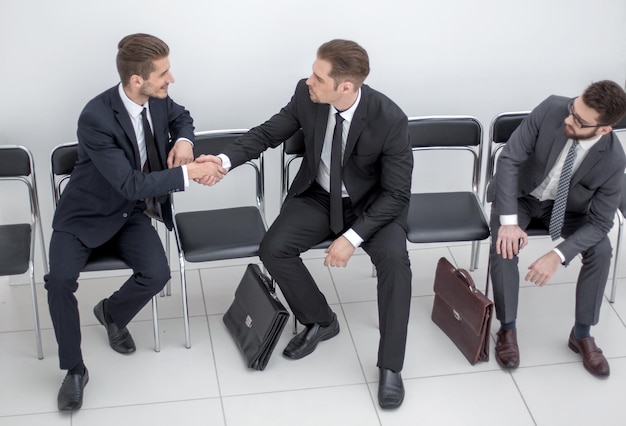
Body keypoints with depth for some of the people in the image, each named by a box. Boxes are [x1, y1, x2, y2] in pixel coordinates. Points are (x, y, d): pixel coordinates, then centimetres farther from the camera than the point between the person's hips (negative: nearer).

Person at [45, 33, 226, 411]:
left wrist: (183, 140, -8)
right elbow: (131, 184, -31)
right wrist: (188, 172, -33)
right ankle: (74, 370, -5)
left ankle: (112, 312, 16)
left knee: (157, 274, -19)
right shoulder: (96, 118, -30)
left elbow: (181, 117, 14)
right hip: (87, 214, -4)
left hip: (132, 213, 5)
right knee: (61, 279, -26)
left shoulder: (158, 98, -11)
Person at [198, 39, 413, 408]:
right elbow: (269, 133, -2)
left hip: (372, 204, -3)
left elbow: (396, 194, -21)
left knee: (395, 260, -30)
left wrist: (352, 237, -29)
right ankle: (321, 321, 8)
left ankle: (390, 367, -15)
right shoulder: (307, 95, -18)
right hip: (318, 196, 4)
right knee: (273, 250, -19)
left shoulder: (390, 119, -28)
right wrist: (225, 160, -20)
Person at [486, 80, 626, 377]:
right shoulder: (551, 109, -30)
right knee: (504, 246, -26)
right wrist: (509, 221, -31)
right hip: (519, 193, -1)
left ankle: (582, 334, 0)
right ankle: (508, 329, -6)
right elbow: (509, 158, -24)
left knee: (601, 250, -20)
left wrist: (558, 255, -34)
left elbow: (600, 222, -20)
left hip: (566, 205, 1)